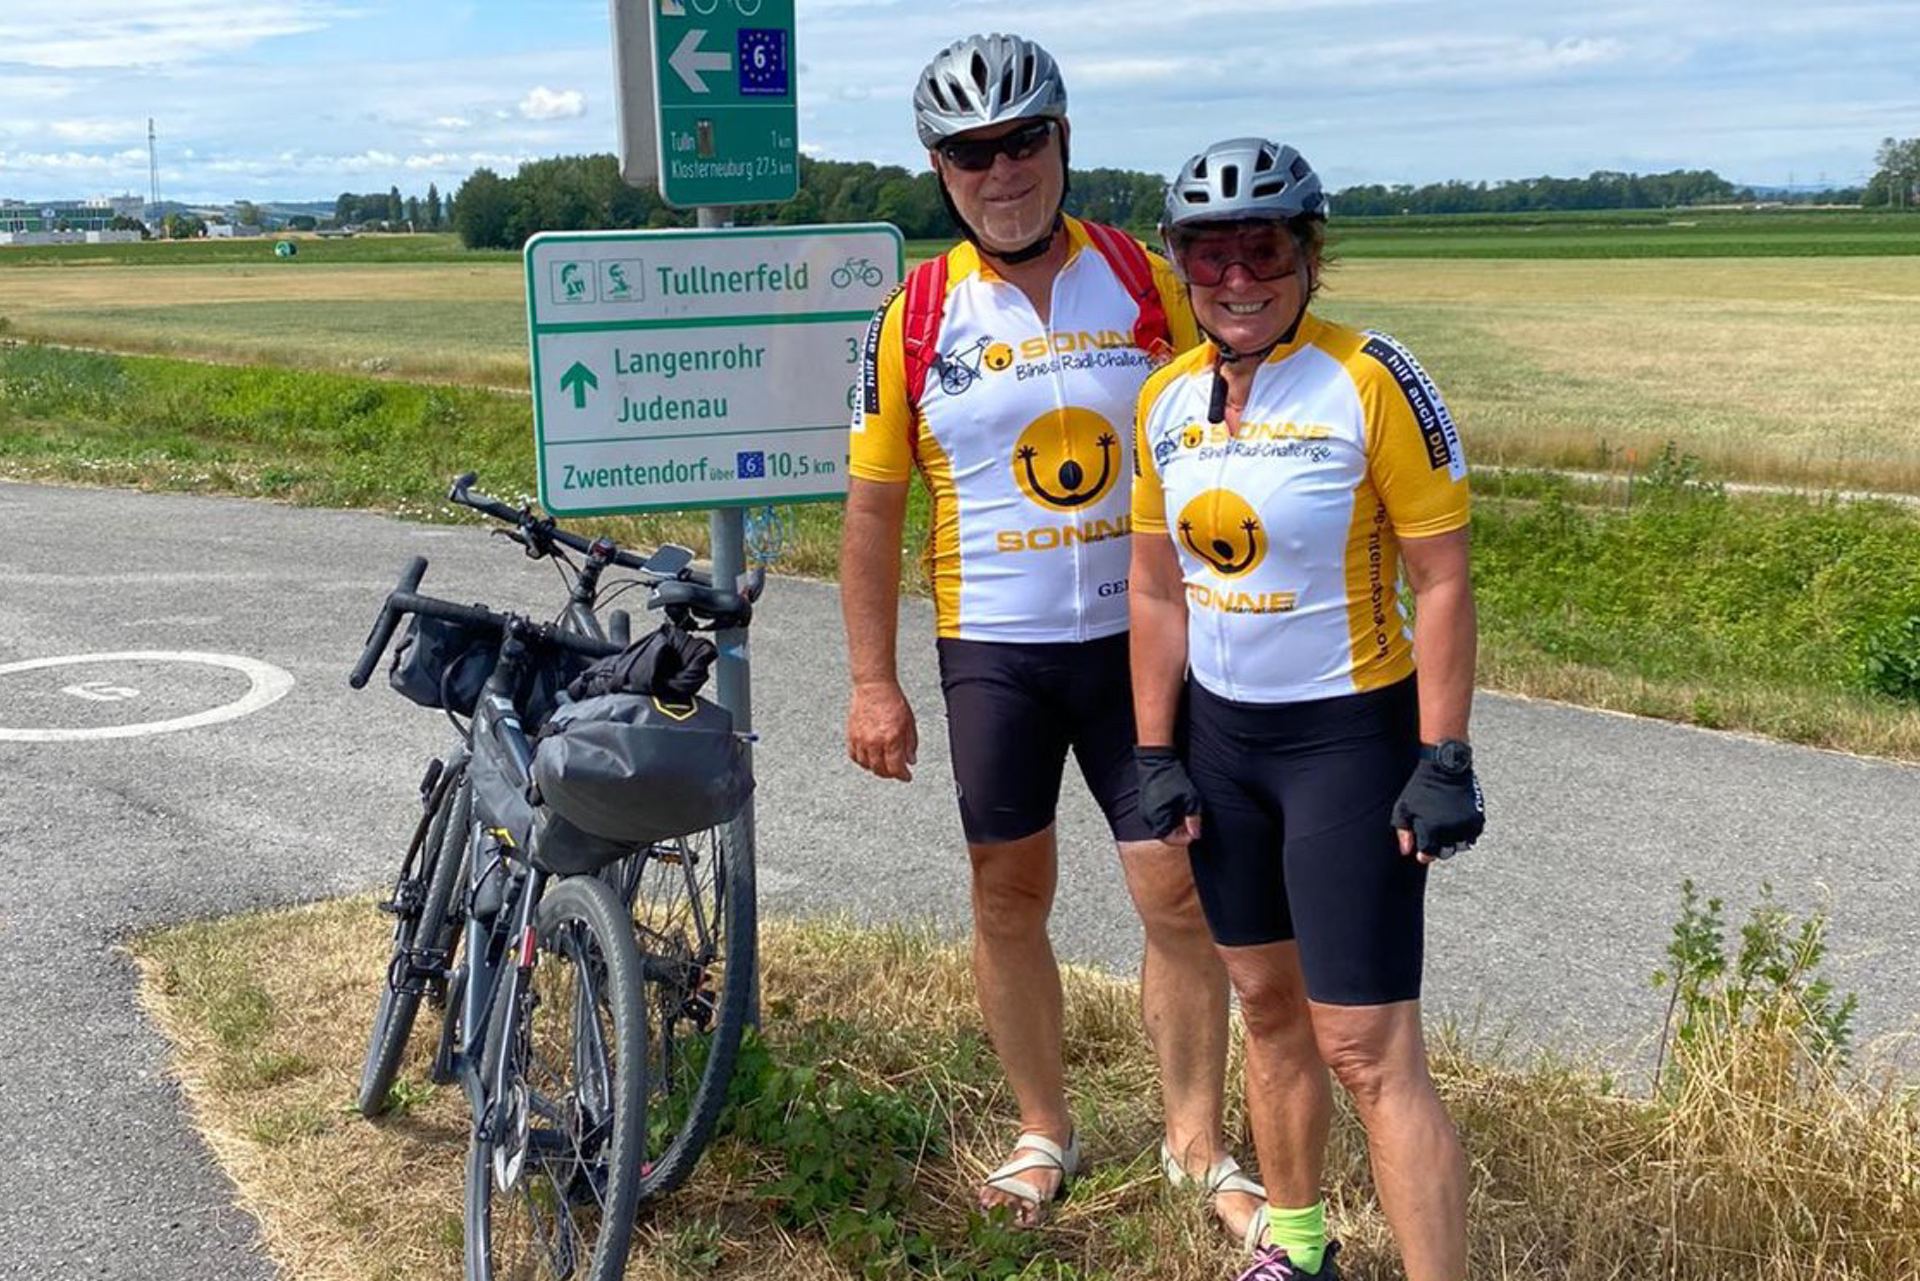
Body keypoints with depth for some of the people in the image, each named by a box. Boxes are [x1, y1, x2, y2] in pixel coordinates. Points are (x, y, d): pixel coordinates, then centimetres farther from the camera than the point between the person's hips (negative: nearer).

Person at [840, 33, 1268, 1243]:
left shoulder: (1148, 282, -2)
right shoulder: (915, 319, -3)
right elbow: (873, 508, 1)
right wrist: (874, 685, -2)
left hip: (1139, 638, 0)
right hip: (991, 649, 1)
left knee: (1180, 892, 2)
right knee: (1010, 895, 11)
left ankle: (1199, 1142, 21)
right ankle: (1044, 1132, 30)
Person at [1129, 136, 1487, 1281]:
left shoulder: (1373, 381, -15)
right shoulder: (1168, 400, 2)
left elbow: (1443, 579, -14)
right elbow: (1159, 592, 8)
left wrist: (1445, 762, -16)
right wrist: (1157, 757, 6)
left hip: (1350, 737, -6)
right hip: (1220, 734, 6)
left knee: (1367, 1051, -7)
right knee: (1267, 1002, 18)